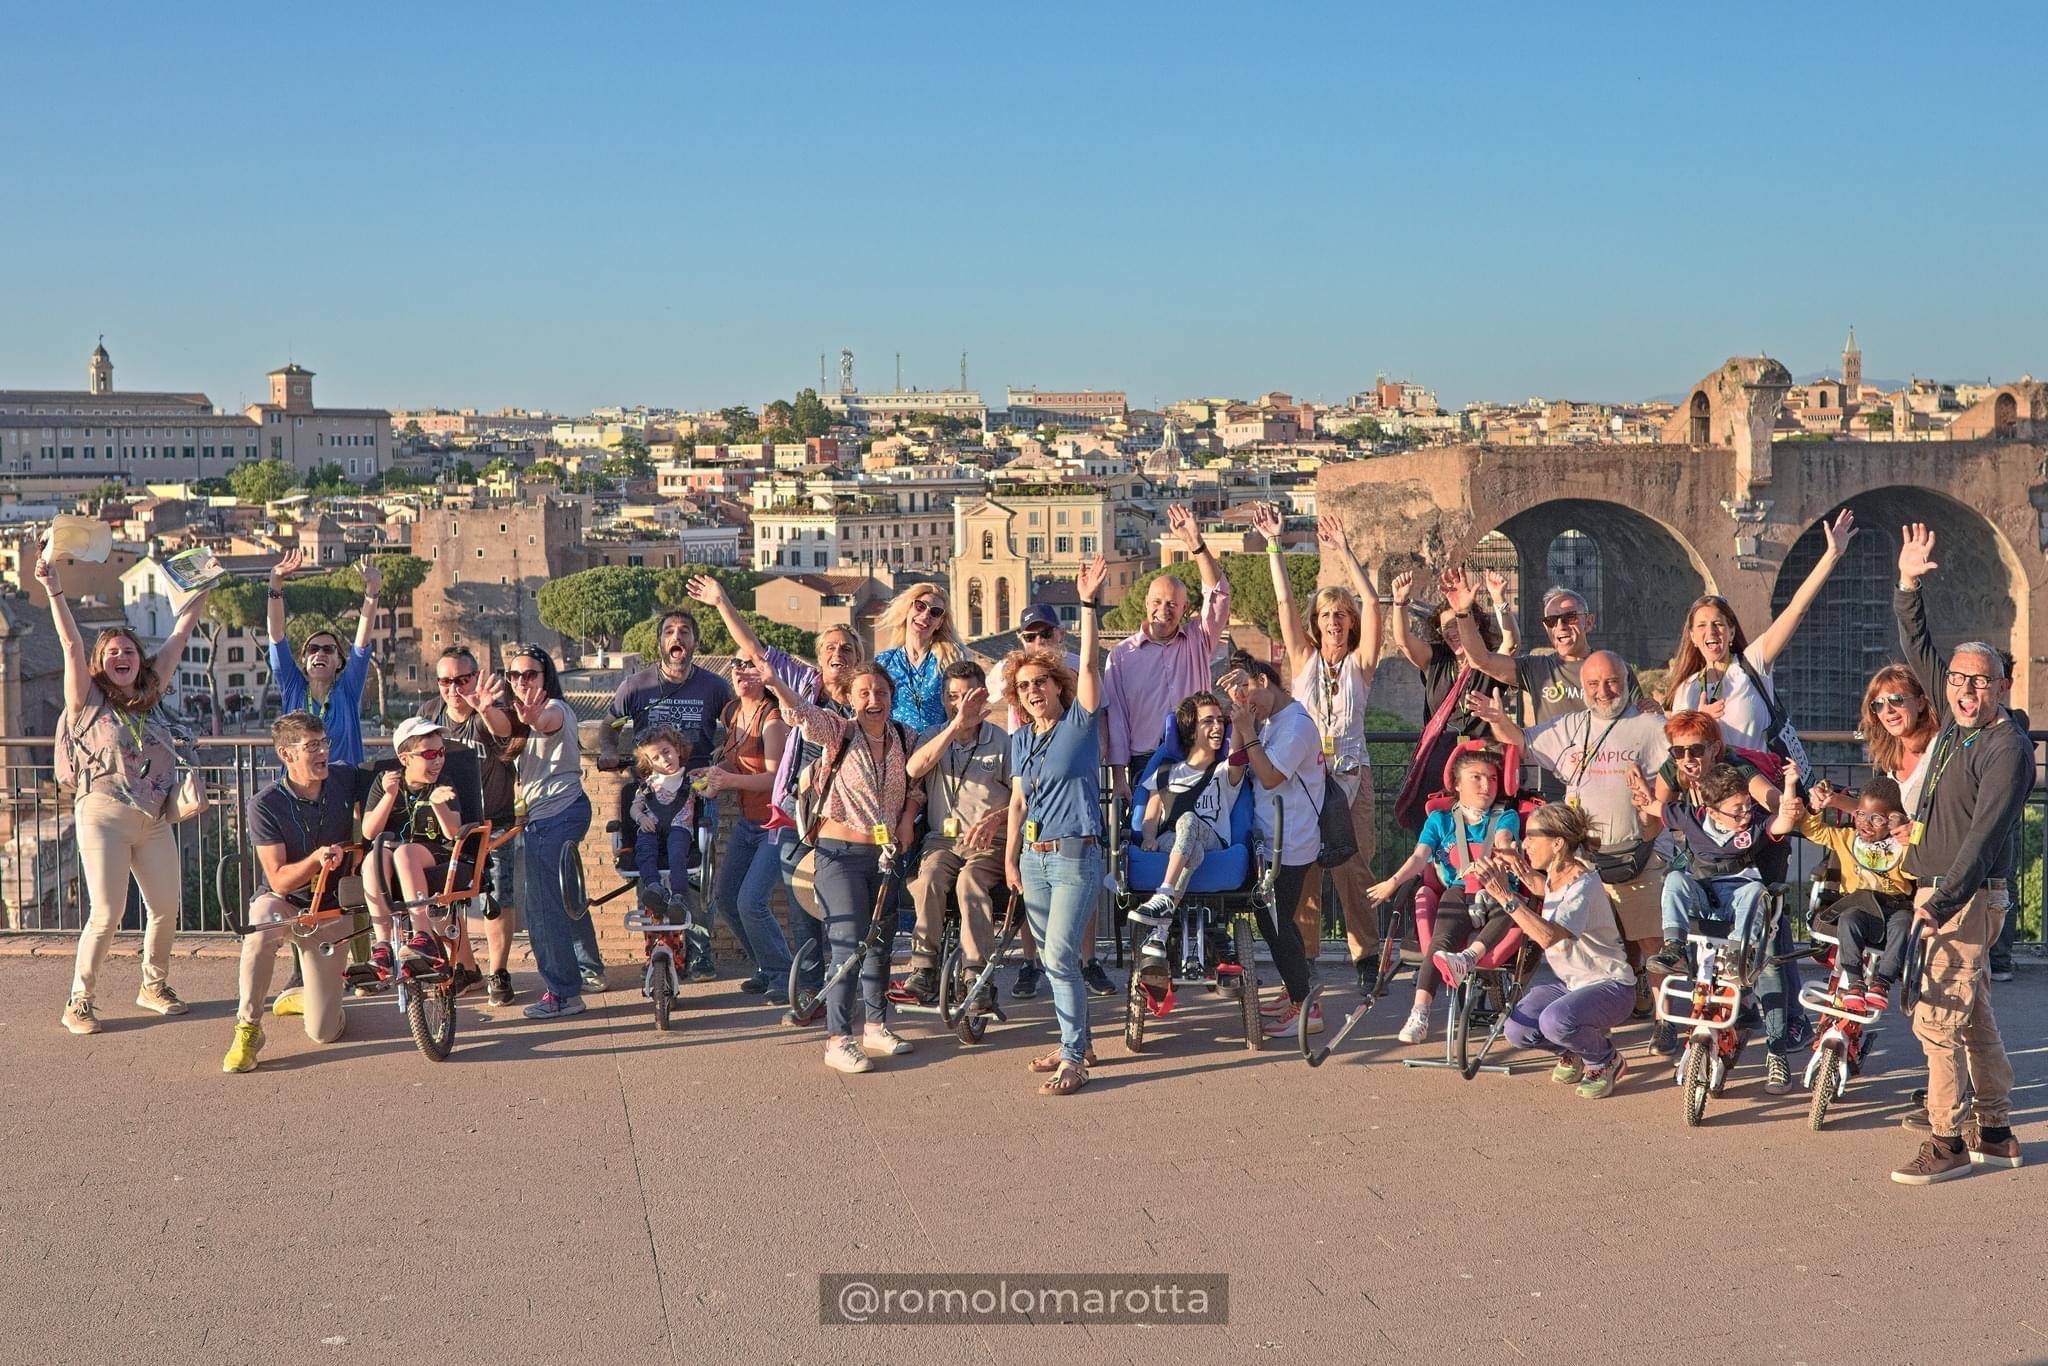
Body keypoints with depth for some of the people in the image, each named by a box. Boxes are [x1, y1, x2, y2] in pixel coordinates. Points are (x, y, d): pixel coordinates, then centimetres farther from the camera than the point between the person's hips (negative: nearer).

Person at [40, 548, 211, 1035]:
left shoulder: (151, 696, 9)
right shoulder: (89, 699, -1)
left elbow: (179, 635, 10)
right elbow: (71, 645, -12)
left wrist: (205, 587, 11)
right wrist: (54, 590, -21)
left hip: (154, 819, 5)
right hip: (104, 816, -5)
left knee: (167, 907, 6)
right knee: (107, 914, -8)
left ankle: (154, 985, 27)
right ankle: (79, 1002, 5)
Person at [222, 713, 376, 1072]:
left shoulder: (346, 779, -10)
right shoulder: (265, 804, -18)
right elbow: (279, 880, -20)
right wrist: (316, 859, -40)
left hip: (331, 911, 2)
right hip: (283, 900, -2)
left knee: (324, 1032, -4)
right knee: (261, 931, -42)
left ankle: (303, 997, 34)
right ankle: (247, 1029, -24)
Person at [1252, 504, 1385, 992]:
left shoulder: (1360, 662, 5)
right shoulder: (1304, 658, 9)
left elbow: (1372, 606, -8)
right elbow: (1284, 602, 2)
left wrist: (1344, 554, -14)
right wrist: (1274, 545, -4)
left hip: (1350, 773, -2)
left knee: (1353, 865, -6)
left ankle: (1366, 954, 1)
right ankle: (1302, 956, 8)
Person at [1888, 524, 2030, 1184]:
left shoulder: (2009, 746, -14)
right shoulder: (1957, 720, 10)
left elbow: (1985, 831, -20)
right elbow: (1920, 652, 20)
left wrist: (1943, 899, -24)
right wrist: (1908, 585, 13)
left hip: (1972, 894, -9)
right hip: (1940, 890, 9)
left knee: (1938, 1016, -11)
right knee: (1973, 1013, 14)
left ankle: (1947, 1144, -6)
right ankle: (1996, 1134, 23)